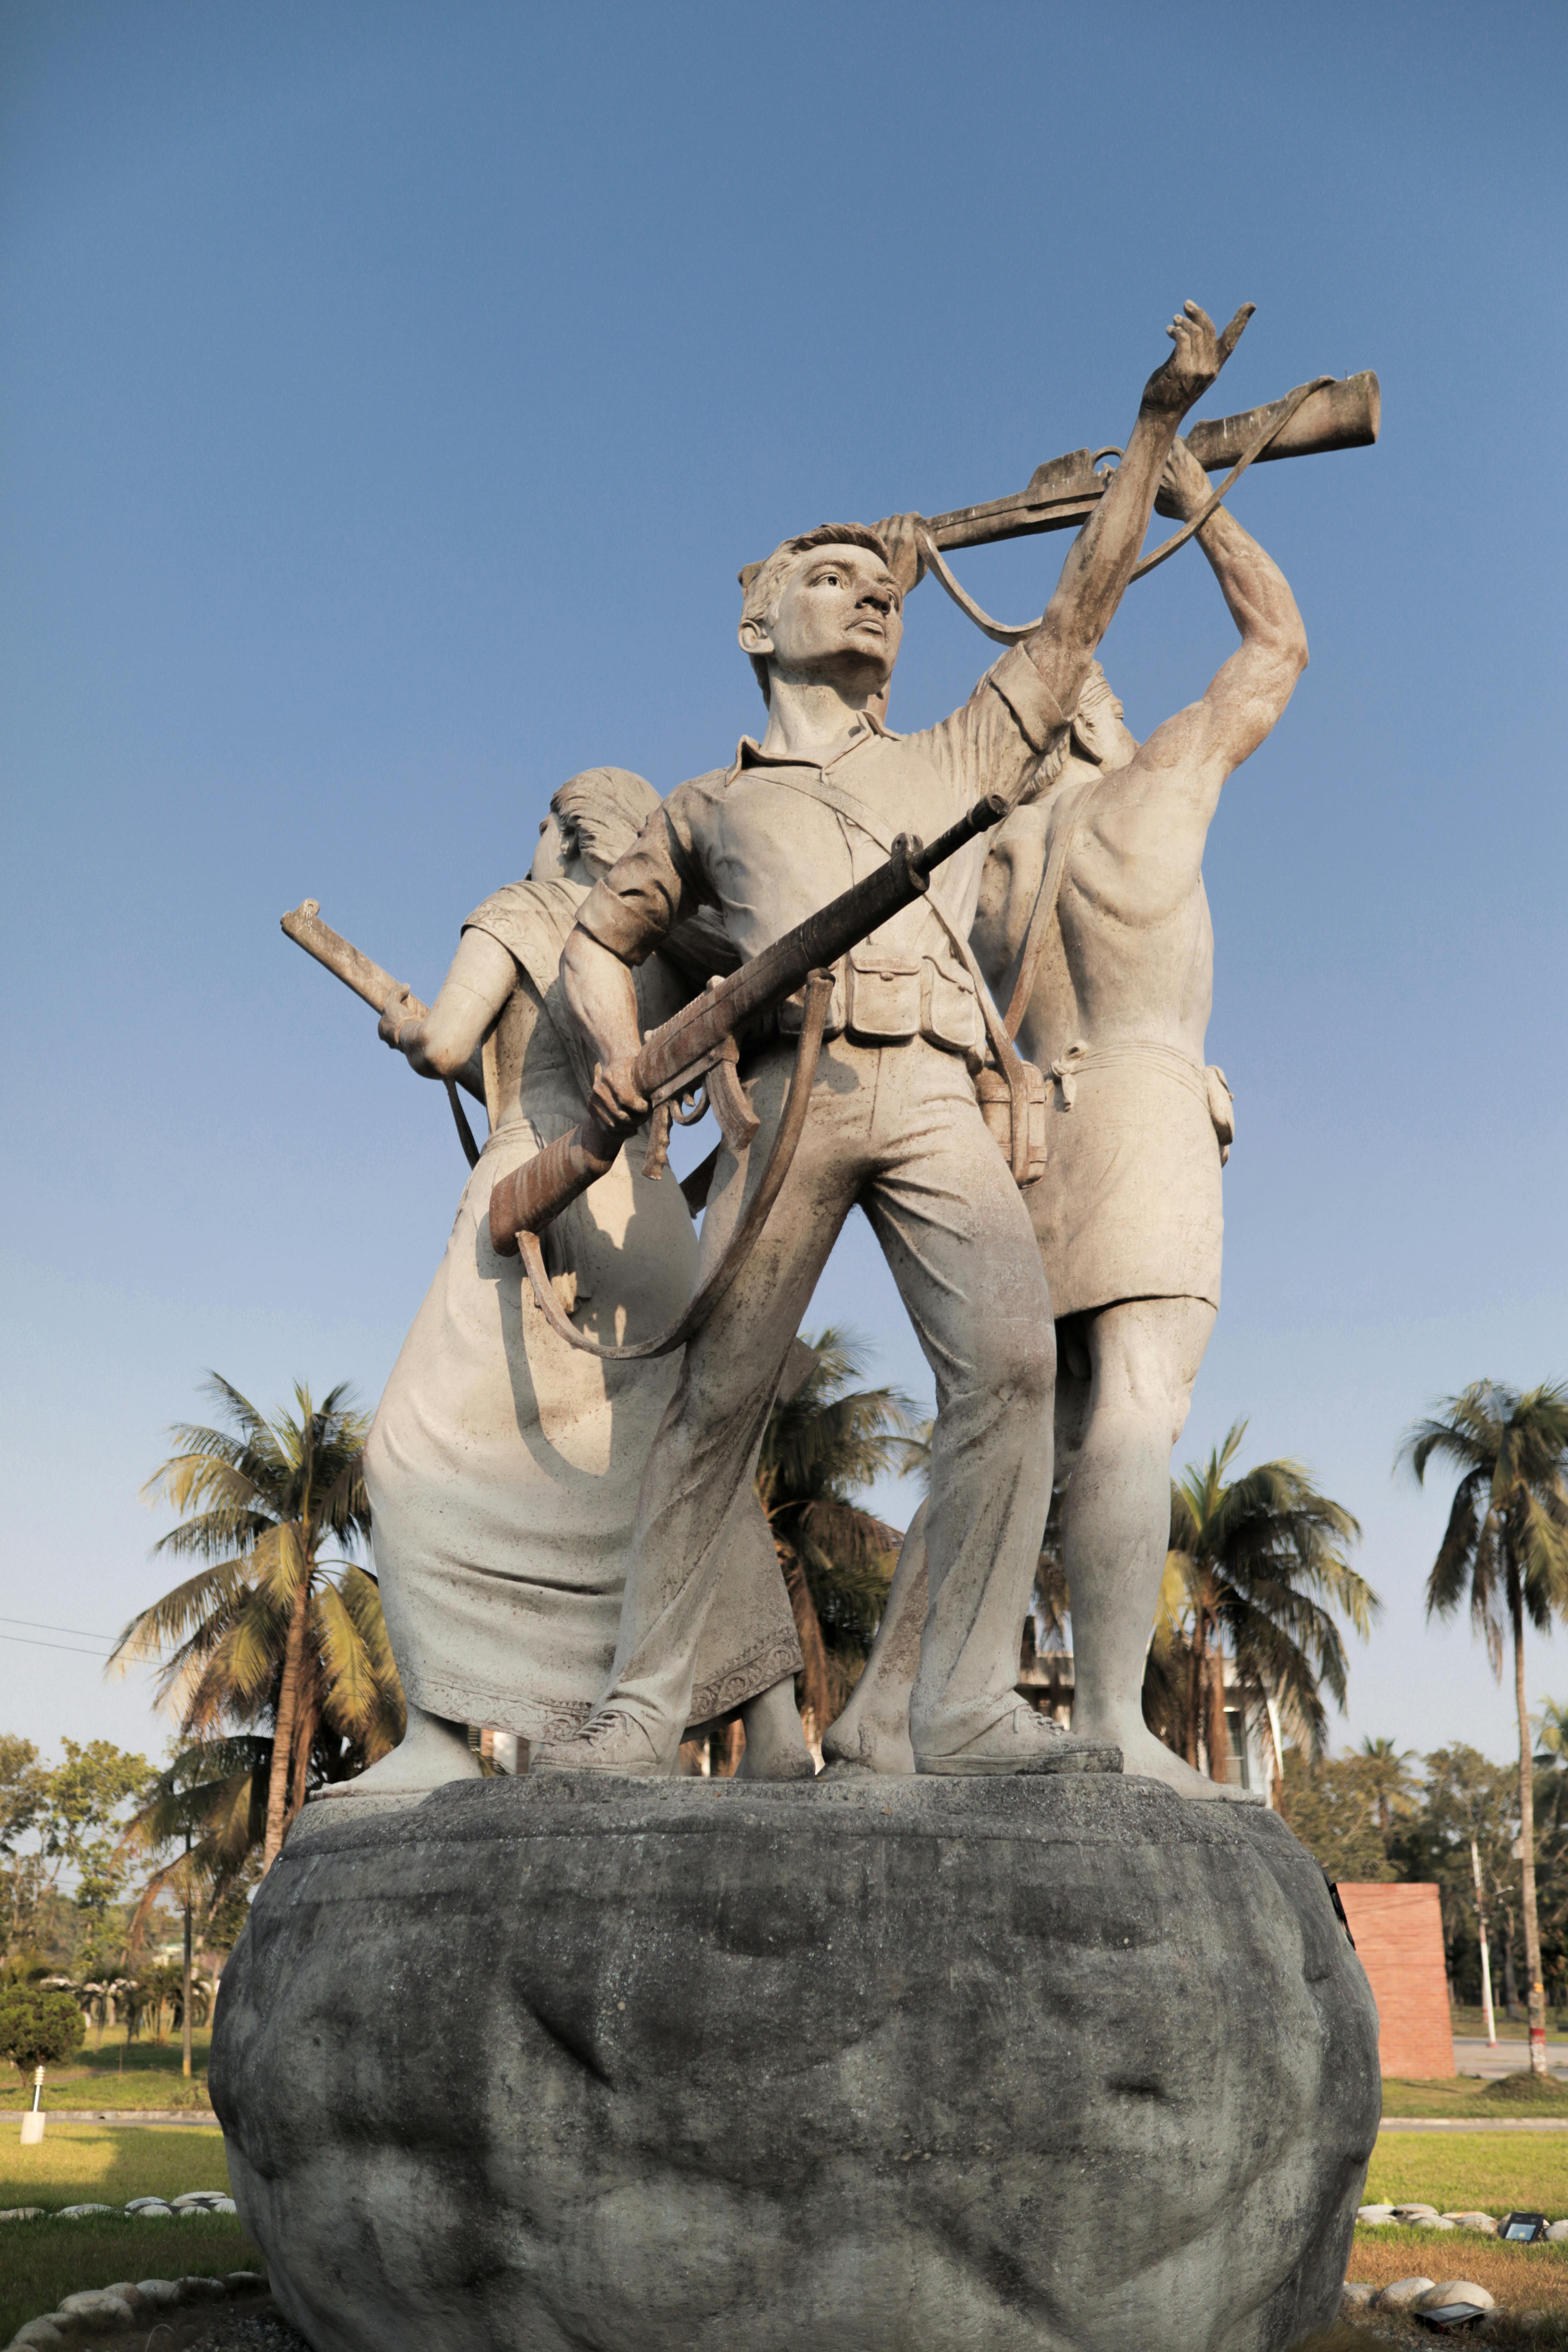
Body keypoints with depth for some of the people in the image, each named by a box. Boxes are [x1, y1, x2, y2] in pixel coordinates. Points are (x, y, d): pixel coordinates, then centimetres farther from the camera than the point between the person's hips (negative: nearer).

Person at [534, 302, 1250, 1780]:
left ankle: (968, 1711, -19)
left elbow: (1080, 610, 30)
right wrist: (616, 1050, 9)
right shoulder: (710, 807, 28)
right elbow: (598, 940, 31)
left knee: (1009, 1359, -21)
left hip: (937, 1102, 1)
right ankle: (642, 1704, 2)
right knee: (716, 1398, -8)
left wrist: (1157, 426, 26)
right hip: (787, 1097, 0)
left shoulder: (957, 763, 31)